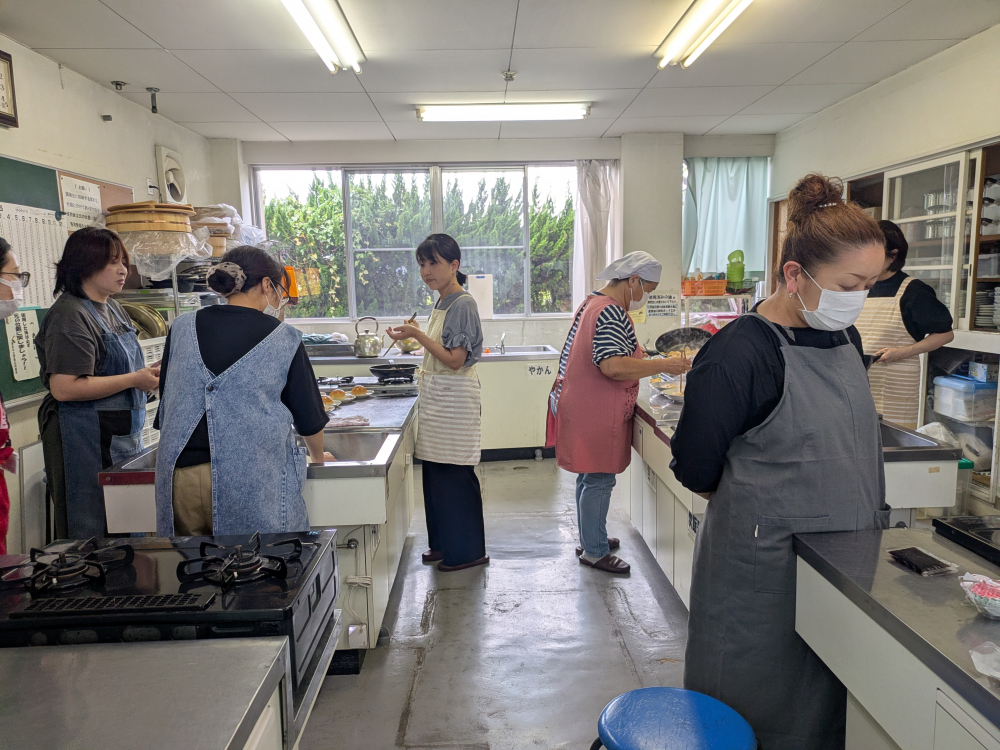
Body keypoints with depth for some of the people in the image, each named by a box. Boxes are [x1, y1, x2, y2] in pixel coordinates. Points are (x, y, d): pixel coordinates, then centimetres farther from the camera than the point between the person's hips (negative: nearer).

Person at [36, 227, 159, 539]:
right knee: (92, 534, 0)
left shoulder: (113, 309, 15)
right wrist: (134, 380, -20)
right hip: (86, 440, -9)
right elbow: (63, 388, -22)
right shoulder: (70, 315, -14)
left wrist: (149, 374, 8)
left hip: (121, 437, 9)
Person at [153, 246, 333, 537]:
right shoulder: (283, 338, -1)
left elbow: (166, 406, 16)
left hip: (180, 479, 4)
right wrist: (319, 456, 25)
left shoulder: (181, 328, 9)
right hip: (253, 478, -3)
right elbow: (309, 416, 6)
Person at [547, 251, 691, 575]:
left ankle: (590, 539, 33)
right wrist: (663, 366, -24)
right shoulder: (611, 313, -20)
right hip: (596, 414, -11)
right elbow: (614, 367, -31)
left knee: (589, 476, 19)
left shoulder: (593, 302, 13)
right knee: (599, 479, 0)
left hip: (583, 405, 11)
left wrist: (647, 361, 16)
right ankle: (594, 552, 13)